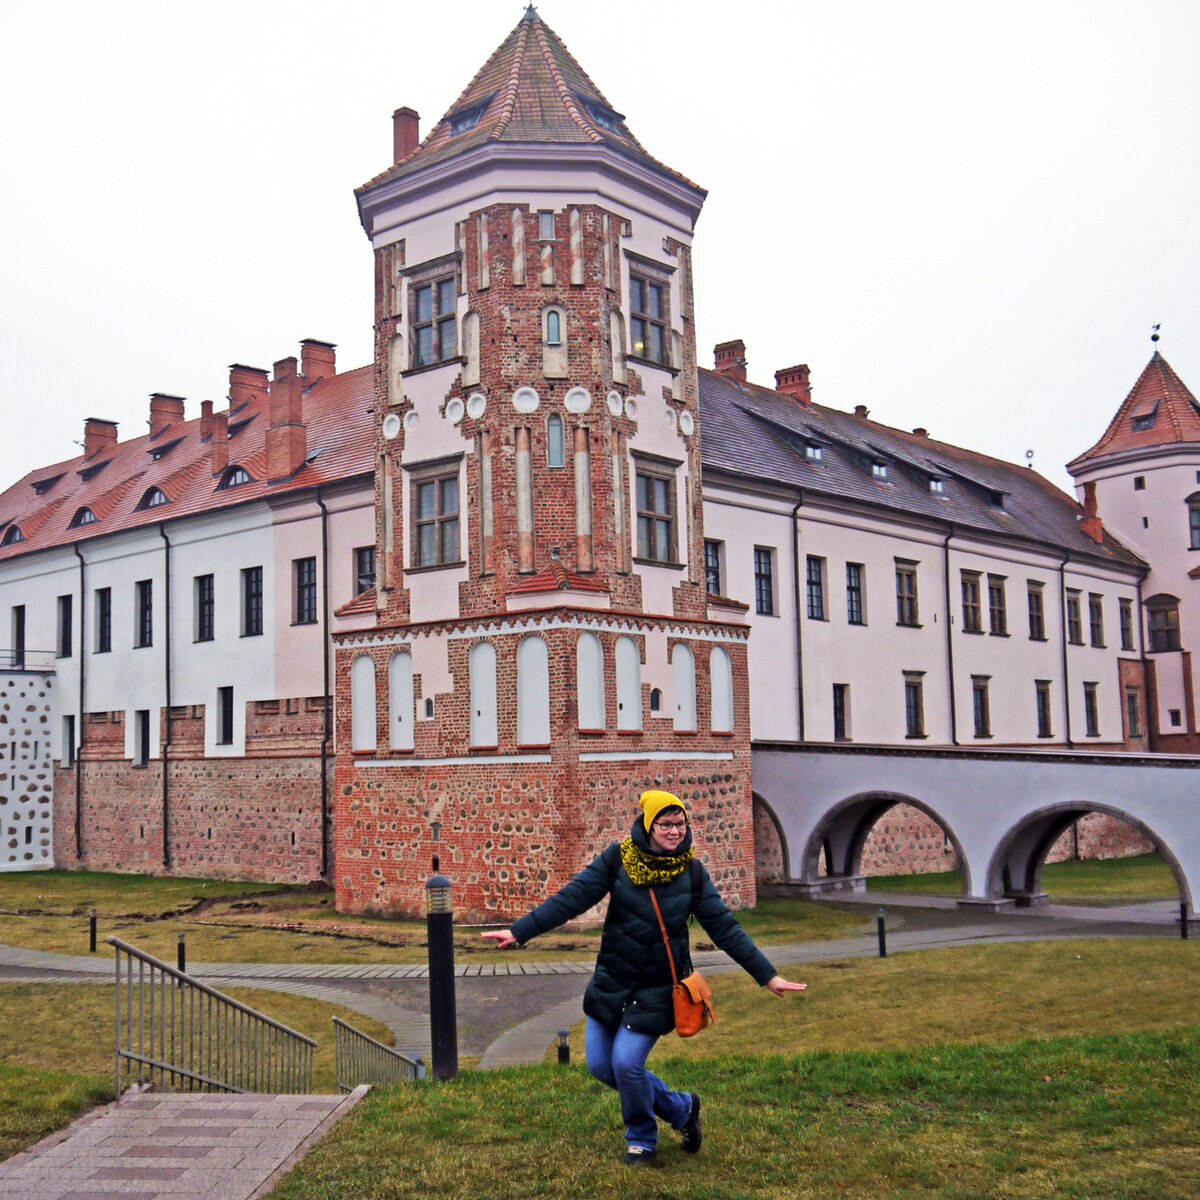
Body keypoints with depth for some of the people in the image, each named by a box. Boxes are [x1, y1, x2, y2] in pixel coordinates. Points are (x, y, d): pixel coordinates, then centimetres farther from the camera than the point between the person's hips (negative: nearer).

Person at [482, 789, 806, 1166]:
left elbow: (725, 927, -2)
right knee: (600, 1065, 4)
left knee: (626, 1062, -12)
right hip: (612, 980, 3)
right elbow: (571, 898, -9)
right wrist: (518, 931, -15)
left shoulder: (692, 872, -6)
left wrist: (767, 976, -2)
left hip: (658, 987, -2)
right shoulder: (618, 858, -8)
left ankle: (642, 1139, 18)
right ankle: (681, 1108, 26)